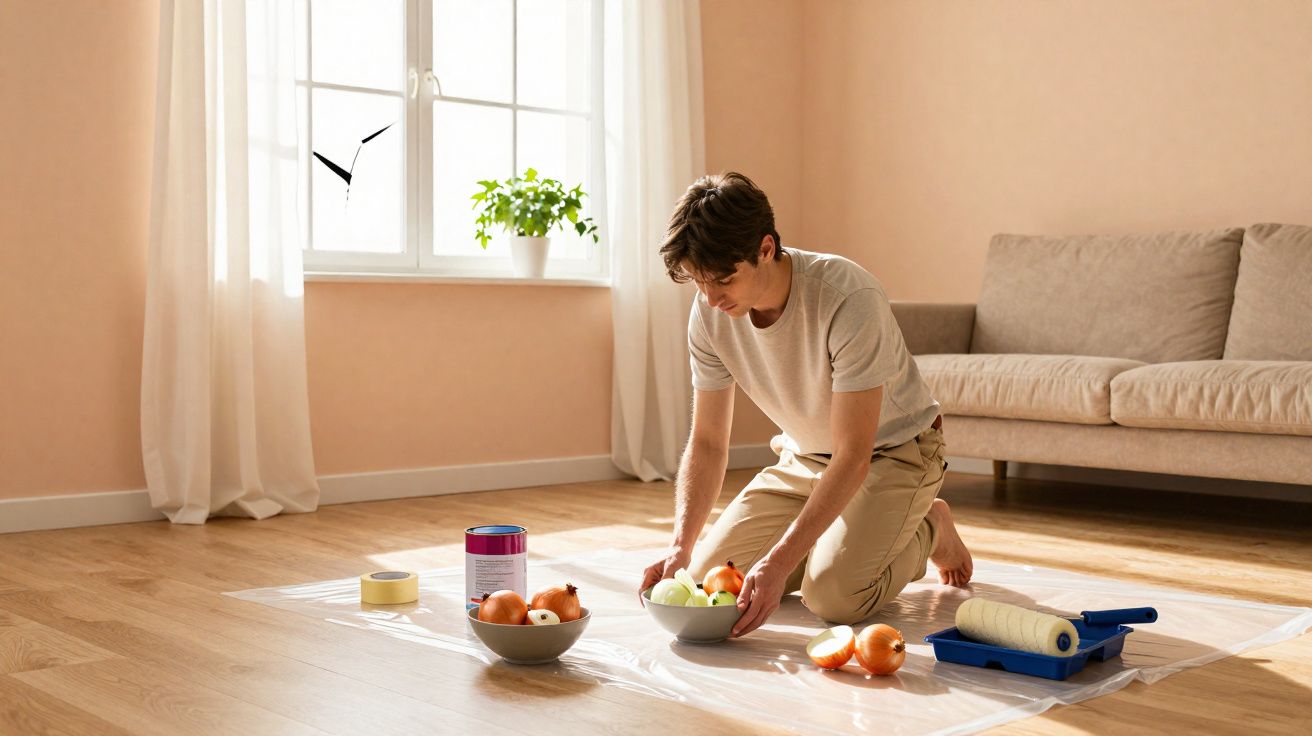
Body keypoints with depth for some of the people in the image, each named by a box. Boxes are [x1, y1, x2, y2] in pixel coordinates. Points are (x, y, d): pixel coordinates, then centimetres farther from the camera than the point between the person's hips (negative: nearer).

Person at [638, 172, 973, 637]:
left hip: (892, 450, -5)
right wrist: (680, 546, -24)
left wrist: (778, 563, -39)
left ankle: (927, 530, 6)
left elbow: (854, 456, -33)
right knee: (707, 576, -6)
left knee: (834, 596, -26)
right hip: (804, 456, 6)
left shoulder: (849, 299, -34)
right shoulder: (709, 313, -15)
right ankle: (828, 539, 18)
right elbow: (707, 443, -9)